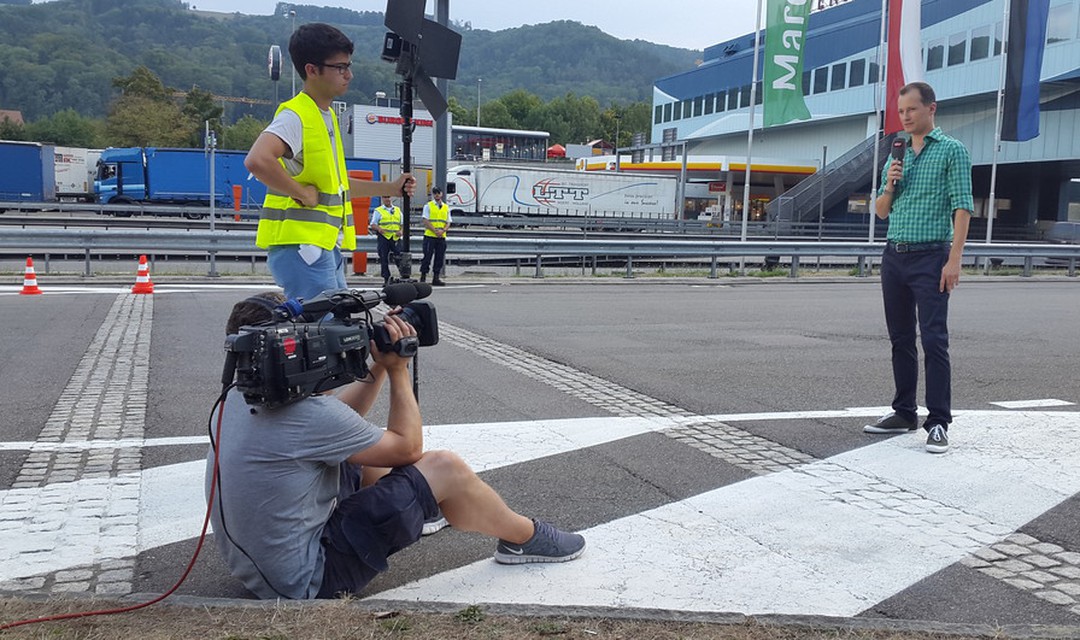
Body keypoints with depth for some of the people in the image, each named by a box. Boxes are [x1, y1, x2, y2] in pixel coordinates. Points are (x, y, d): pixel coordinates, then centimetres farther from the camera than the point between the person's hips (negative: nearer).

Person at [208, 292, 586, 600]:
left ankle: (418, 511, 46)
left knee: (369, 454, 20)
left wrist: (380, 366, 2)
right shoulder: (305, 414, -27)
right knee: (444, 469, -6)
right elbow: (408, 448, -12)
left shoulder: (238, 398, 0)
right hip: (304, 580, -9)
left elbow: (336, 420, 12)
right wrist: (399, 370, -3)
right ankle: (525, 539, 18)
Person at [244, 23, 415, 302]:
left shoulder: (328, 117, 19)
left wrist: (390, 188, 25)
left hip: (328, 245, 10)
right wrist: (302, 193, -21)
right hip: (300, 244, -10)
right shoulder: (295, 116, -12)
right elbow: (257, 160, -31)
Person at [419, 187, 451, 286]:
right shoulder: (428, 206, 3)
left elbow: (448, 223, 11)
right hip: (429, 236, -4)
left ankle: (436, 278, 10)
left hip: (442, 237, 4)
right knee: (427, 257, -3)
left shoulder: (446, 207, 14)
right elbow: (426, 222, -5)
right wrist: (435, 231, -15)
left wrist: (442, 230, -9)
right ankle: (423, 277, 3)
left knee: (440, 258, 4)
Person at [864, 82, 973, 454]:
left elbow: (962, 207, -8)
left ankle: (938, 423, -5)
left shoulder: (951, 150, -1)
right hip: (894, 255, 6)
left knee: (933, 340, -8)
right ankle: (904, 413, 18)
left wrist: (954, 259, -17)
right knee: (901, 339, 10)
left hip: (930, 256, -6)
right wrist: (889, 186, -2)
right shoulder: (896, 155, 16)